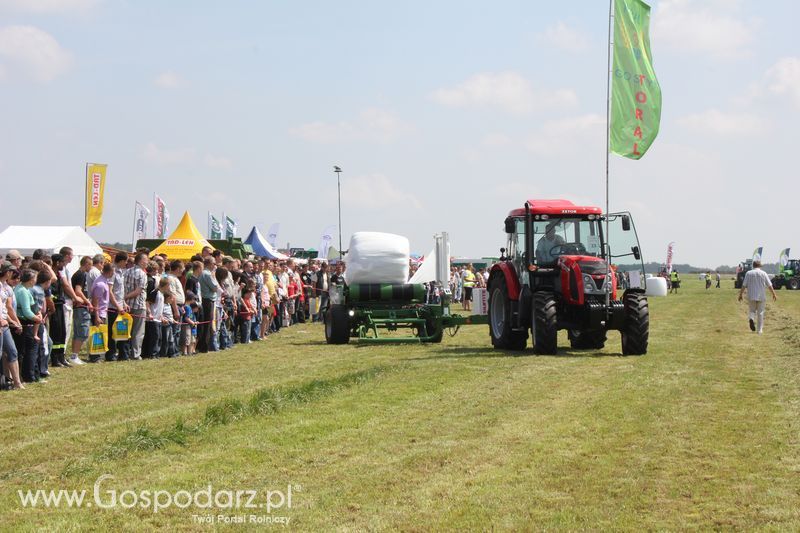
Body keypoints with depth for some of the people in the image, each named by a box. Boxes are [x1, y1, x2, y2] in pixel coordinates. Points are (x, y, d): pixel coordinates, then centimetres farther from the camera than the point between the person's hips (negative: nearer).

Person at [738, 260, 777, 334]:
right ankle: (760, 330, 9)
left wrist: (740, 295, 4)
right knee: (760, 313, 8)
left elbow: (744, 285, -3)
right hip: (761, 297, 0)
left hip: (751, 297, 0)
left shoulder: (748, 273, 0)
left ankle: (751, 319, -18)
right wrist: (774, 294, 11)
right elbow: (769, 285, 1)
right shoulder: (763, 273, -1)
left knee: (752, 311, 14)